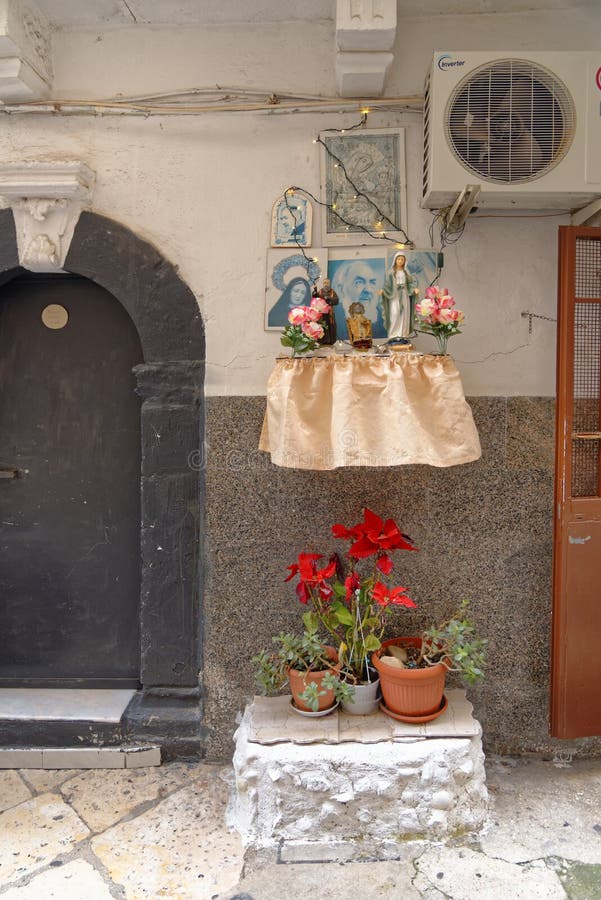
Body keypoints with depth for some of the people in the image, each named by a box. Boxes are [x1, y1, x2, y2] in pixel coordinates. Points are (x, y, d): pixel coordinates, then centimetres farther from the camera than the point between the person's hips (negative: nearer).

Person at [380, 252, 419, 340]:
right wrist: (383, 290, -21)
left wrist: (415, 289, -15)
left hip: (404, 295, 3)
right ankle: (394, 335, -8)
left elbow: (411, 282, 5)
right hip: (394, 295, -3)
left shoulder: (406, 272, 10)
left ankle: (404, 335, 5)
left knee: (404, 315, 1)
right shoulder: (391, 272, 2)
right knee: (395, 314, -12)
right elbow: (387, 284, -2)